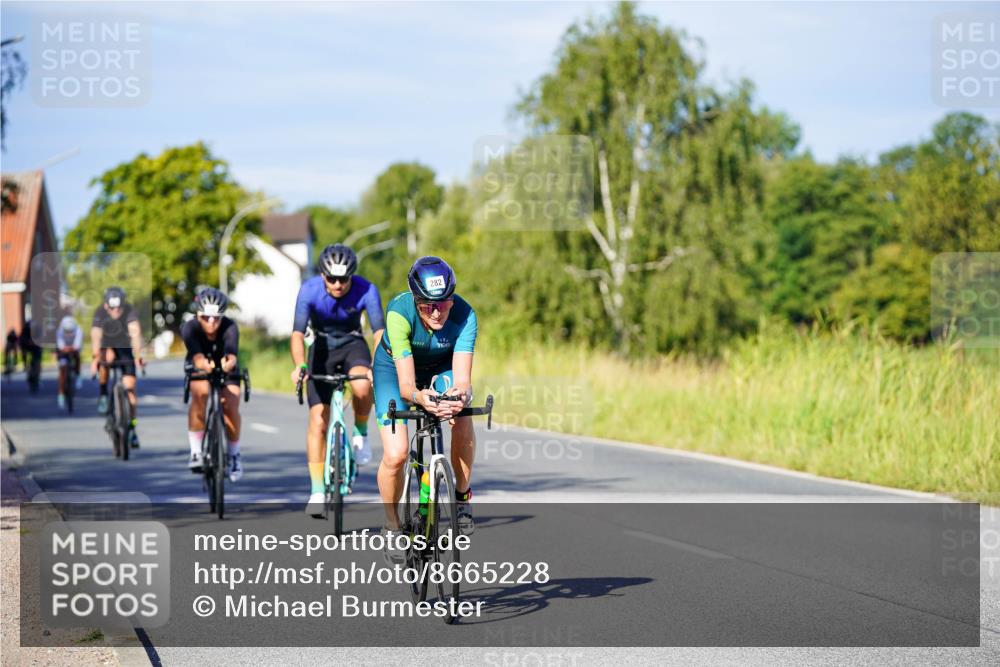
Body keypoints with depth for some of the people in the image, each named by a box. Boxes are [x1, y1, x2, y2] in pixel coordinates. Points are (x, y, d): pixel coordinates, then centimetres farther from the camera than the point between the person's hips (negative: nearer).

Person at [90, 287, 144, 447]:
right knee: (107, 356, -33)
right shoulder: (100, 312, -28)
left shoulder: (129, 311, -28)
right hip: (107, 347, 1)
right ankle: (103, 395, -11)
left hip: (125, 349, -1)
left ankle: (132, 429, 0)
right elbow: (96, 336, -39)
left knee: (129, 387, -9)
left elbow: (135, 333, -41)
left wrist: (138, 356, -55)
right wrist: (95, 358, -54)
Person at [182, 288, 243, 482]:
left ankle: (234, 455, 6)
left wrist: (229, 362, -75)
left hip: (226, 371, 0)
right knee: (200, 394, -31)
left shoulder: (230, 328, -32)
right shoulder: (190, 328, -31)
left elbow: (232, 354, -51)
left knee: (231, 409, -20)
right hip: (199, 370, 0)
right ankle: (196, 451, -20)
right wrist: (202, 363, -72)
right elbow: (197, 356, -49)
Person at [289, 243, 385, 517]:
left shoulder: (366, 290, -24)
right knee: (318, 418, -10)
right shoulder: (309, 290, -24)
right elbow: (298, 332, -31)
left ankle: (360, 434, -3)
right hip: (322, 347, 1)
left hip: (353, 344, 0)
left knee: (362, 386, -34)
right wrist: (299, 365, -49)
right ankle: (316, 492, -6)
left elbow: (379, 330, -32)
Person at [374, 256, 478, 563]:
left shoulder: (464, 315, -33)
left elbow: (462, 378, -39)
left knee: (462, 419, -30)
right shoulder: (399, 312, -38)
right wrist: (420, 397, -64)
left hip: (441, 367, 2)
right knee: (396, 455, -19)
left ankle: (462, 496, -6)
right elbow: (405, 383, -42)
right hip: (394, 367, -2)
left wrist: (461, 395, -62)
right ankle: (392, 526, 8)